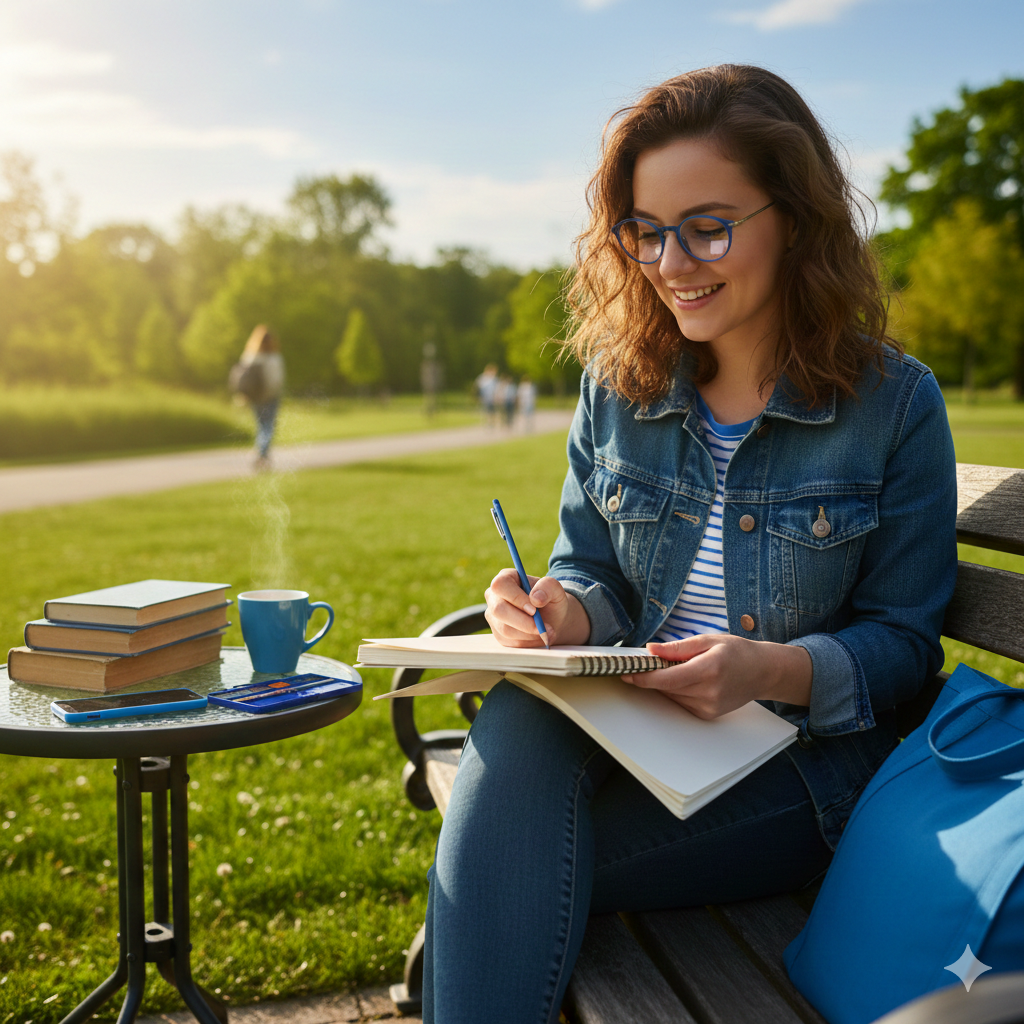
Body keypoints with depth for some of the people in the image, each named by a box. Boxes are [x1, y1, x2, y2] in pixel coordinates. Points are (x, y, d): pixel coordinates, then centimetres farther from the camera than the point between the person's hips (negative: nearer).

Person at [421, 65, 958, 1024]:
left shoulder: (894, 401, -4)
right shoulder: (616, 384, 6)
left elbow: (902, 639, -3)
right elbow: (591, 570, 11)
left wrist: (775, 671, -23)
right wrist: (565, 612, -14)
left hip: (799, 759, -3)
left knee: (505, 880, -29)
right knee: (516, 720, -33)